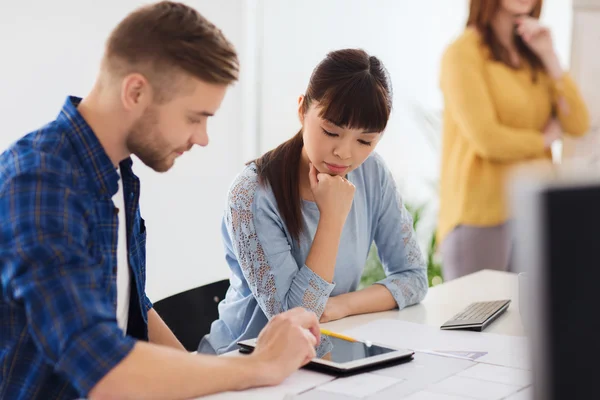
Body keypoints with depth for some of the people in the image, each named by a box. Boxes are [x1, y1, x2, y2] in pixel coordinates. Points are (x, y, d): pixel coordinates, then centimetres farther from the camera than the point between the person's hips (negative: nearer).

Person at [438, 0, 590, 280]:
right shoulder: (464, 53, -7)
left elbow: (578, 126, 6)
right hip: (483, 216, -6)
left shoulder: (533, 55, 15)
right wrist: (545, 139, 1)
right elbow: (487, 139, -16)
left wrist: (549, 57, -1)